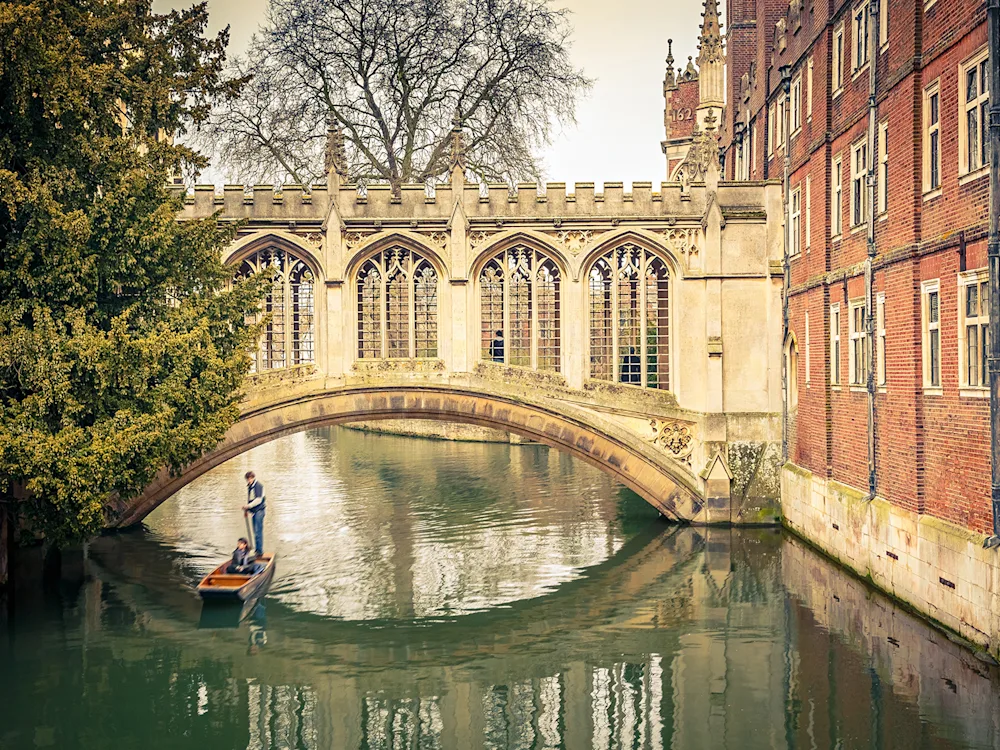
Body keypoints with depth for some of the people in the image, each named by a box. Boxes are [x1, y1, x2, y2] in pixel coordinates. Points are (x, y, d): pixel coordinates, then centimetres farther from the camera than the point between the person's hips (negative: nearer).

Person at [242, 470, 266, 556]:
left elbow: (258, 500, -18)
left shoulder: (258, 486, -11)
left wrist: (249, 506, -17)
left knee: (258, 531, -10)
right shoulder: (249, 487, 16)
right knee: (256, 532, 11)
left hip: (259, 511, -9)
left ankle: (260, 551, -8)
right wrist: (246, 508, 12)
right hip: (253, 511, 9)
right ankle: (257, 550, 15)